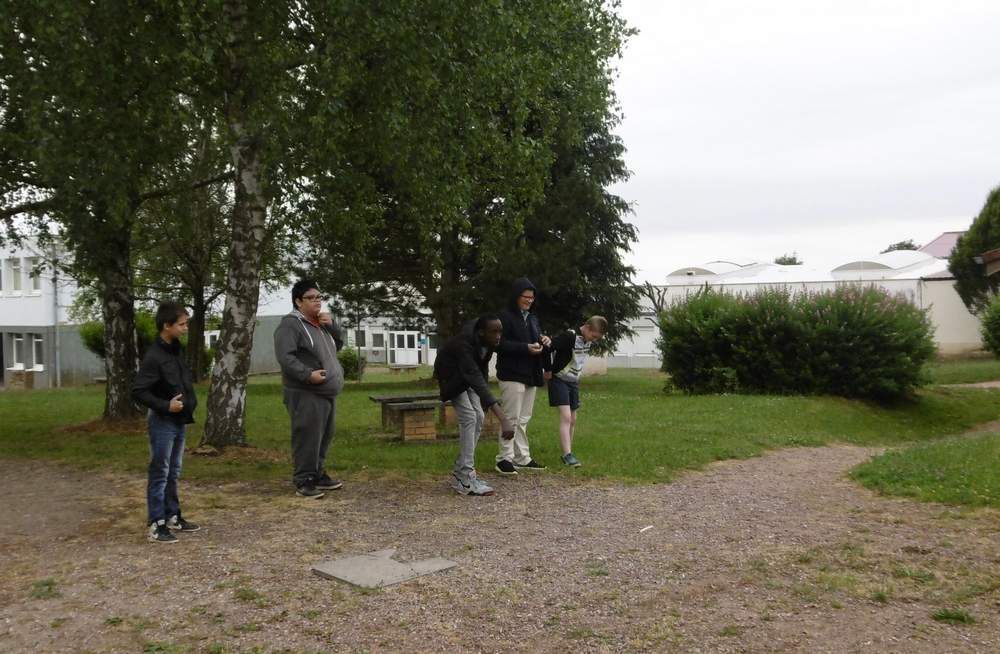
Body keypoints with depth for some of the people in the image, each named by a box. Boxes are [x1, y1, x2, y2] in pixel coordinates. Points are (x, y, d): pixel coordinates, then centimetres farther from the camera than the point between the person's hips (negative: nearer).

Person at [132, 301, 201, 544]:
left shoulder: (177, 350, 8)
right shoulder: (154, 356, -18)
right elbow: (138, 391, -20)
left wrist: (190, 403, 10)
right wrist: (165, 405, -24)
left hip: (179, 421, 8)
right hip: (162, 421, -8)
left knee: (174, 473, 17)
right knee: (159, 474, -1)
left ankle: (173, 517, 27)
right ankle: (156, 524, 6)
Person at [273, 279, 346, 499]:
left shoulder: (320, 324, 18)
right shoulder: (290, 324, -10)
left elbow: (338, 345, 23)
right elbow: (285, 357, -19)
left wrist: (332, 325, 6)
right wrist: (308, 374, -27)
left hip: (327, 394, 9)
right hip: (306, 395, -9)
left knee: (324, 438, 14)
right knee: (308, 438, -7)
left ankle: (318, 475, 26)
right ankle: (304, 481, 2)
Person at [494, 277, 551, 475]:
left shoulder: (532, 318, 17)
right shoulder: (505, 317, -8)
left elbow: (537, 339, 26)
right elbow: (500, 344, -16)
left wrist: (544, 341, 2)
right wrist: (526, 348, -23)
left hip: (530, 375, 8)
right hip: (512, 375, -8)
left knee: (523, 420, 12)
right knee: (511, 418, -7)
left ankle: (522, 458, 17)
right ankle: (505, 459, 0)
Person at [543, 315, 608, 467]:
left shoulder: (589, 341, 3)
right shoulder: (569, 336, -23)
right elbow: (548, 348, -29)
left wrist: (578, 373, 15)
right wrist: (548, 370, -18)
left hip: (574, 382, 8)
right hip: (559, 380, -8)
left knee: (572, 419, 10)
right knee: (565, 417, -16)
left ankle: (568, 453, 19)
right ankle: (567, 454, -17)